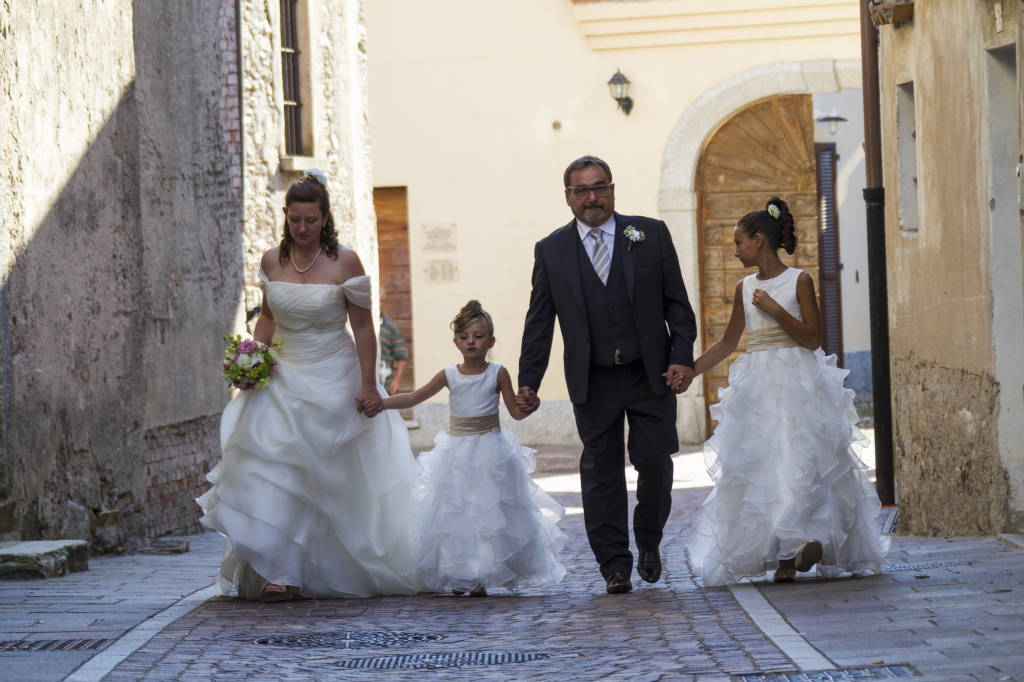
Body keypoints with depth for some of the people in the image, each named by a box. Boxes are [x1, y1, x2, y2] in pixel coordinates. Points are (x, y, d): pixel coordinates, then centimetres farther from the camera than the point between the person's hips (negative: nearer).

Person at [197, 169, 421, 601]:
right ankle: (281, 570, -6)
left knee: (330, 478, 5)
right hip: (283, 379, 3)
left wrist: (368, 384, -9)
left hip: (332, 381, -3)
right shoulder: (272, 261, 3)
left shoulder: (344, 262, -9)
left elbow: (363, 326, -7)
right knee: (276, 471, -8)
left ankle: (332, 571, 19)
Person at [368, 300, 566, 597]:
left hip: (491, 452, -2)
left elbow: (515, 412, -1)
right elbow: (414, 397, 4)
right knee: (454, 513, 1)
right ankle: (459, 575, 11)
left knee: (490, 512, -4)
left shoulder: (497, 374, -4)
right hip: (457, 454, 2)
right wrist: (380, 403, -6)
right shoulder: (449, 375, 1)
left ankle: (483, 575, 5)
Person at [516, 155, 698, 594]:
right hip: (592, 383, 0)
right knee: (601, 472, 1)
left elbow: (677, 303, 3)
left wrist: (683, 357, -7)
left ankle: (648, 542, 25)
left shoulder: (651, 235, 3)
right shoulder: (551, 251, 5)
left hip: (651, 376, 0)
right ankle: (615, 566, 8)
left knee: (655, 463, 0)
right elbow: (539, 323, 7)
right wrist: (528, 381, 2)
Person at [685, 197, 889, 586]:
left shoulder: (799, 281, -2)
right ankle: (783, 555, 0)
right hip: (756, 388, 5)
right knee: (758, 465, -3)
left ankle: (808, 539, -10)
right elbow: (728, 343, 20)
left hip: (796, 382, -5)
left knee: (798, 459, -16)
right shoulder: (745, 289, 12)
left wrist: (775, 309, -13)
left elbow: (812, 338, -6)